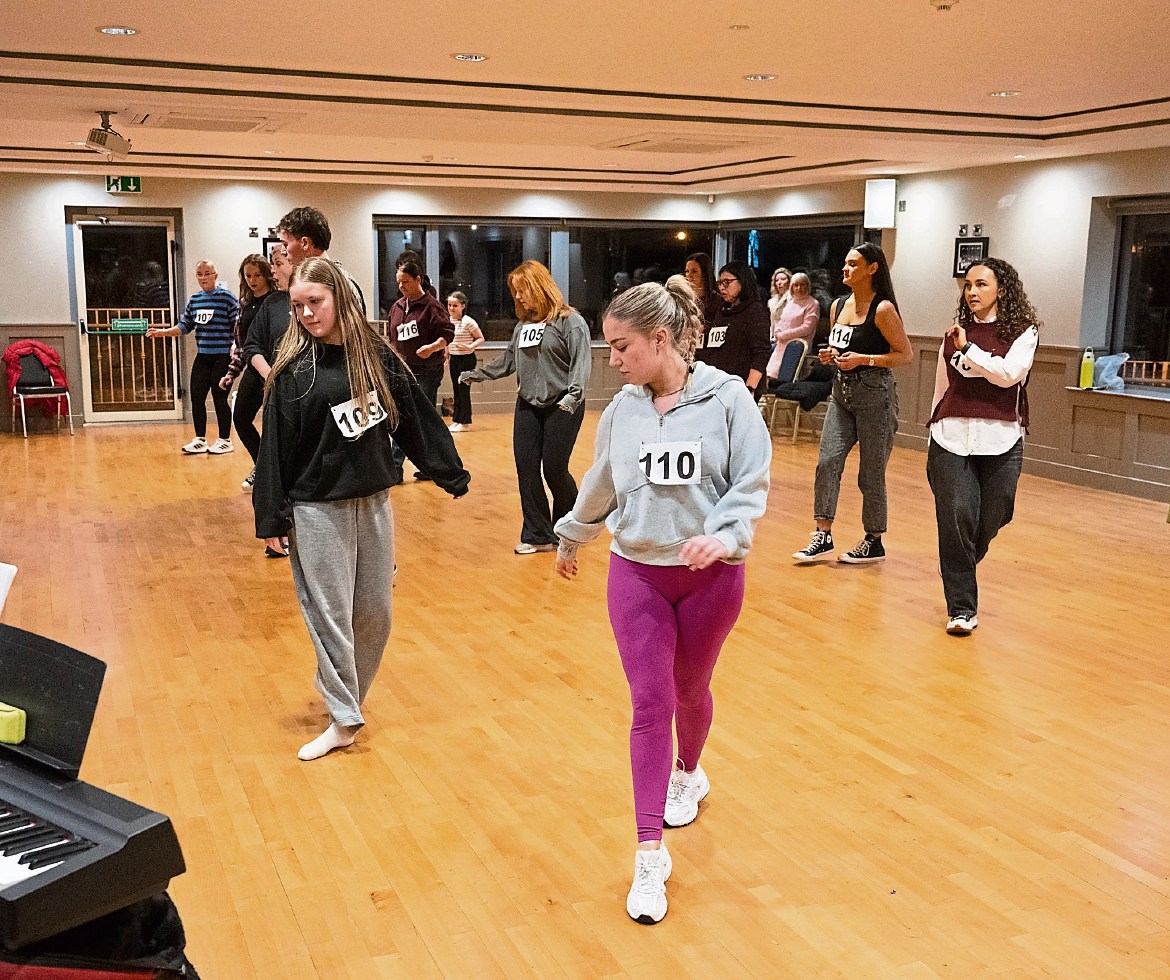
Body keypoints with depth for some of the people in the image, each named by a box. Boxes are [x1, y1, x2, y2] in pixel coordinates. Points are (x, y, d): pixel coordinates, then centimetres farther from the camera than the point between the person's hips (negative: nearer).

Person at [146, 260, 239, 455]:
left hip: (222, 356, -6)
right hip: (201, 356, 6)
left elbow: (238, 326, -9)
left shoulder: (227, 297, -6)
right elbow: (184, 326, 15)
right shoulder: (194, 300, 11)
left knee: (219, 397, -1)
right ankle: (200, 440, 17)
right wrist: (162, 332, 3)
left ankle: (225, 440, 13)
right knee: (197, 397, 5)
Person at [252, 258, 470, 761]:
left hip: (374, 501, 3)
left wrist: (452, 473, 9)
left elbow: (416, 418, 6)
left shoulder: (376, 355, 0)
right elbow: (275, 445, -7)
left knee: (375, 612, 10)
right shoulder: (292, 369, -8)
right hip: (317, 507, -3)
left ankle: (347, 696, 28)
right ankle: (344, 719, 12)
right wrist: (271, 516, -8)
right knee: (330, 615, 2)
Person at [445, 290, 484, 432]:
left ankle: (465, 422, 4)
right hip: (454, 359, 7)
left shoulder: (468, 322, -13)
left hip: (467, 359, -7)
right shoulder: (448, 321, 6)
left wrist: (470, 347, -24)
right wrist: (446, 357, 16)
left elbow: (481, 339, -10)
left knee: (463, 389, -4)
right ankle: (456, 420, 18)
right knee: (456, 390, 11)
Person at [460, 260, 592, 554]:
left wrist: (574, 395, -29)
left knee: (554, 469, -3)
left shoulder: (570, 321, -9)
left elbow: (582, 362, -16)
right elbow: (509, 360, 19)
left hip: (561, 407, -6)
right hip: (527, 405, 6)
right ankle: (538, 536, 10)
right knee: (526, 469, 1)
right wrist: (477, 374, 15)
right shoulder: (523, 323, 11)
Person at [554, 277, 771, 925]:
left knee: (690, 690, 17)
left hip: (710, 574, -2)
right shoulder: (622, 411, 0)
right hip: (636, 572, 2)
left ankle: (688, 775, 50)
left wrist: (725, 534, -26)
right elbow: (599, 487, 15)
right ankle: (650, 854, 4)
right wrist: (570, 538, 27)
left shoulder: (726, 399, -11)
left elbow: (751, 483, -10)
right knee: (649, 703, -3)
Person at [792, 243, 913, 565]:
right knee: (828, 462, -5)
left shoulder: (883, 309, -10)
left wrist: (863, 360, -19)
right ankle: (823, 537, 0)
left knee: (871, 472, 2)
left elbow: (906, 355, -10)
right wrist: (829, 355, 2)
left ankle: (874, 542, 16)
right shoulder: (839, 305, 11)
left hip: (874, 395, -6)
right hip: (841, 393, 6)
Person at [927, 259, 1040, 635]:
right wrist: (933, 437, 21)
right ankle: (961, 608, 0)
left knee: (990, 520, 5)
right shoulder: (954, 333, 12)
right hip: (951, 438, 1)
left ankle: (960, 573, 36)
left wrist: (969, 348, -10)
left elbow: (1009, 374, -15)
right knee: (956, 518, -9)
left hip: (1000, 442, -1)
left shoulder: (1023, 331, 4)